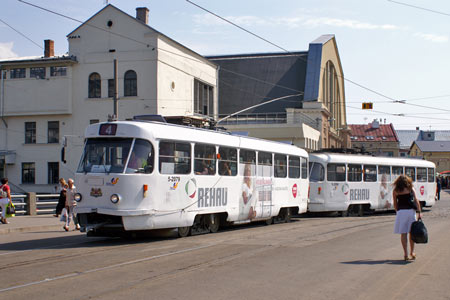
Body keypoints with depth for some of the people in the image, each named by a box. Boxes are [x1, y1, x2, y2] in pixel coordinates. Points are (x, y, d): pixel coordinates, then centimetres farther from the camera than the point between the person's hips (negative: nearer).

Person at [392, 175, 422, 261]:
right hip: (411, 211, 0)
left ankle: (405, 254, -2)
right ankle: (412, 252, 18)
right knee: (411, 233, 11)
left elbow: (395, 203, 7)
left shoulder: (395, 191, 5)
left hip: (401, 212, 0)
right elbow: (416, 201, -2)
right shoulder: (411, 189, 4)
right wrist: (419, 212, -3)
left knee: (403, 233, 3)